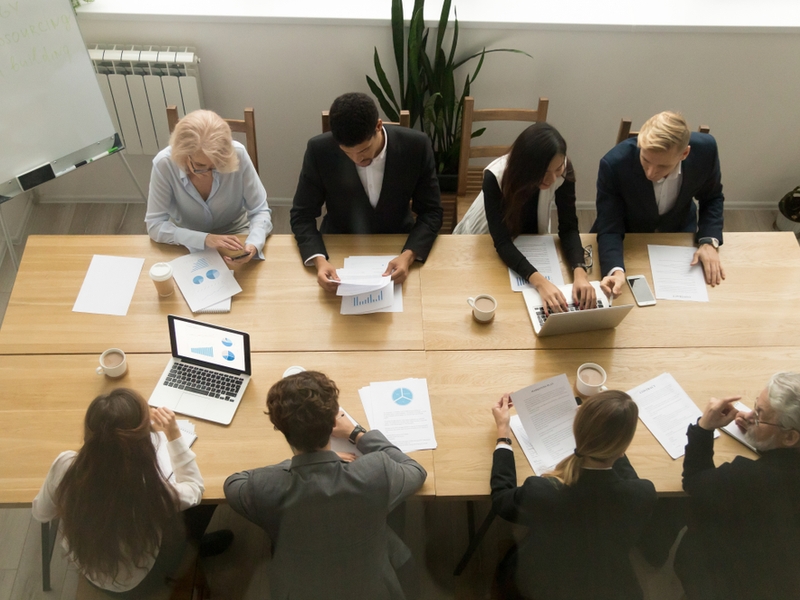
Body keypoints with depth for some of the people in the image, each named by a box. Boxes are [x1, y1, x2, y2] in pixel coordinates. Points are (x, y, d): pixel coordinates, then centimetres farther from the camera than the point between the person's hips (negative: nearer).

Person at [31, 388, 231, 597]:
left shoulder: (64, 465, -31)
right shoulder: (151, 490, -40)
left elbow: (41, 513, -7)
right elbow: (194, 488, -14)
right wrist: (174, 435, -15)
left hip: (84, 567, 3)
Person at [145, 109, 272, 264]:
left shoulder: (238, 154, -23)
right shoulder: (164, 164, -23)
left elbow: (260, 211, -15)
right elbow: (155, 225, -17)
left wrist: (253, 244, -34)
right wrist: (205, 239, -30)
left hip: (234, 234, 0)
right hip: (189, 242, 0)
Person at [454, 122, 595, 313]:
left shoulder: (564, 171, -27)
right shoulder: (495, 176, -36)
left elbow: (568, 228, -21)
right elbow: (502, 242, -38)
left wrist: (579, 271, -40)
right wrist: (539, 281, -52)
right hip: (488, 242, -2)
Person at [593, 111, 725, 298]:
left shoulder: (705, 149, -25)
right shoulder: (614, 164, -34)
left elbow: (712, 198, -3)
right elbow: (609, 230, -27)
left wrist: (709, 241, -19)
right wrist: (616, 270, -46)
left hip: (678, 231, 2)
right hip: (626, 236, -2)